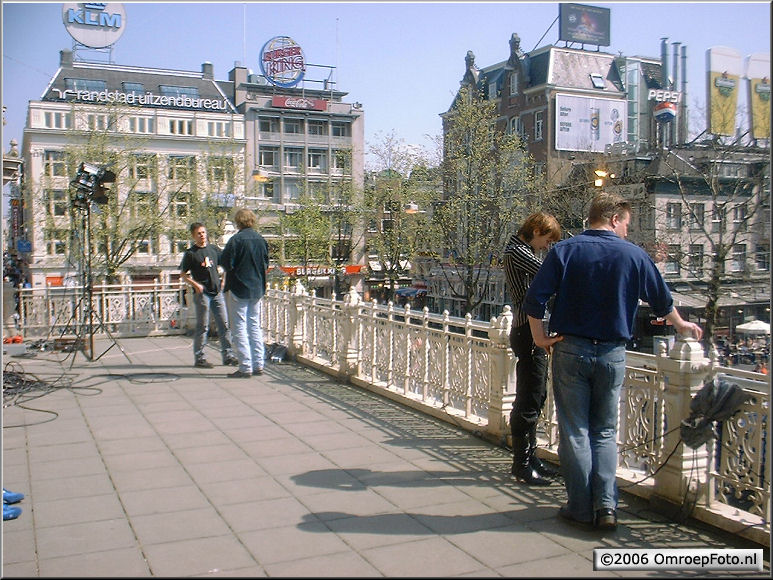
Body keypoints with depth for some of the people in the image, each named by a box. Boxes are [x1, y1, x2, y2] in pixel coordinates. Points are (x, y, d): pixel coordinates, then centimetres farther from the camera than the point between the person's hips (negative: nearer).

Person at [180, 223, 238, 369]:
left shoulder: (213, 248, 11)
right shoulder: (190, 253, -3)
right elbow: (183, 274, -2)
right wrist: (195, 284, -16)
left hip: (217, 291, 5)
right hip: (202, 293, -5)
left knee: (224, 324, 6)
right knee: (203, 326, -1)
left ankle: (228, 355, 13)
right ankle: (199, 358, 7)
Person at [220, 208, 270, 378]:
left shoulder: (236, 239, -14)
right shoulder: (261, 240, 5)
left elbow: (226, 263, -15)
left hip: (239, 289, -6)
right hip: (257, 289, 6)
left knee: (239, 328, -1)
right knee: (255, 326, 13)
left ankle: (245, 367, -2)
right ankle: (258, 364, 15)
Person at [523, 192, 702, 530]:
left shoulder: (564, 251, -2)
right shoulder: (634, 255, 2)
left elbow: (534, 300, -10)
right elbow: (662, 301, 14)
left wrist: (540, 338, 3)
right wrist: (681, 325, 33)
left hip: (570, 350, -1)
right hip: (612, 353, 1)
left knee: (574, 431, 6)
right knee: (605, 432, 13)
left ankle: (581, 508, 11)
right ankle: (606, 506, 9)